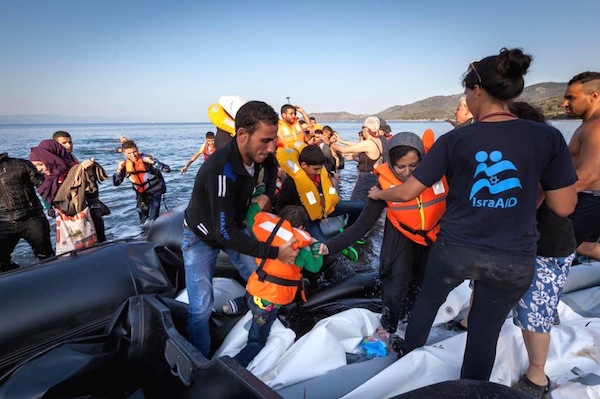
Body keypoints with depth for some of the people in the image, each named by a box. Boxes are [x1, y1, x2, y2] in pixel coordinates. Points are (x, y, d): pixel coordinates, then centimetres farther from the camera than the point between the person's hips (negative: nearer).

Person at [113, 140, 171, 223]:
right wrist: (119, 170, -19)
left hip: (155, 192, -5)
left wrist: (152, 162, -42)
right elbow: (116, 183, -3)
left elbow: (167, 169, -30)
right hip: (141, 194, 5)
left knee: (152, 221, -15)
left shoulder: (146, 159, -22)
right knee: (144, 221, 19)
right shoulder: (126, 165, -7)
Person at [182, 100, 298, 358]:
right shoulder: (220, 171, -41)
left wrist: (268, 194, -14)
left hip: (233, 228, 6)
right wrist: (275, 252, -35)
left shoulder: (258, 154, -19)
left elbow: (271, 165, 7)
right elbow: (225, 234, -38)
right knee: (201, 307, -11)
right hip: (202, 237, -6)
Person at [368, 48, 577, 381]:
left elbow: (407, 193, -8)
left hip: (454, 250, 0)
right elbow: (564, 207, -4)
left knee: (427, 301, 27)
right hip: (514, 259, 1)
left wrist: (379, 194, 11)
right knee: (486, 332, 19)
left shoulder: (455, 140, -11)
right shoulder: (549, 137, -8)